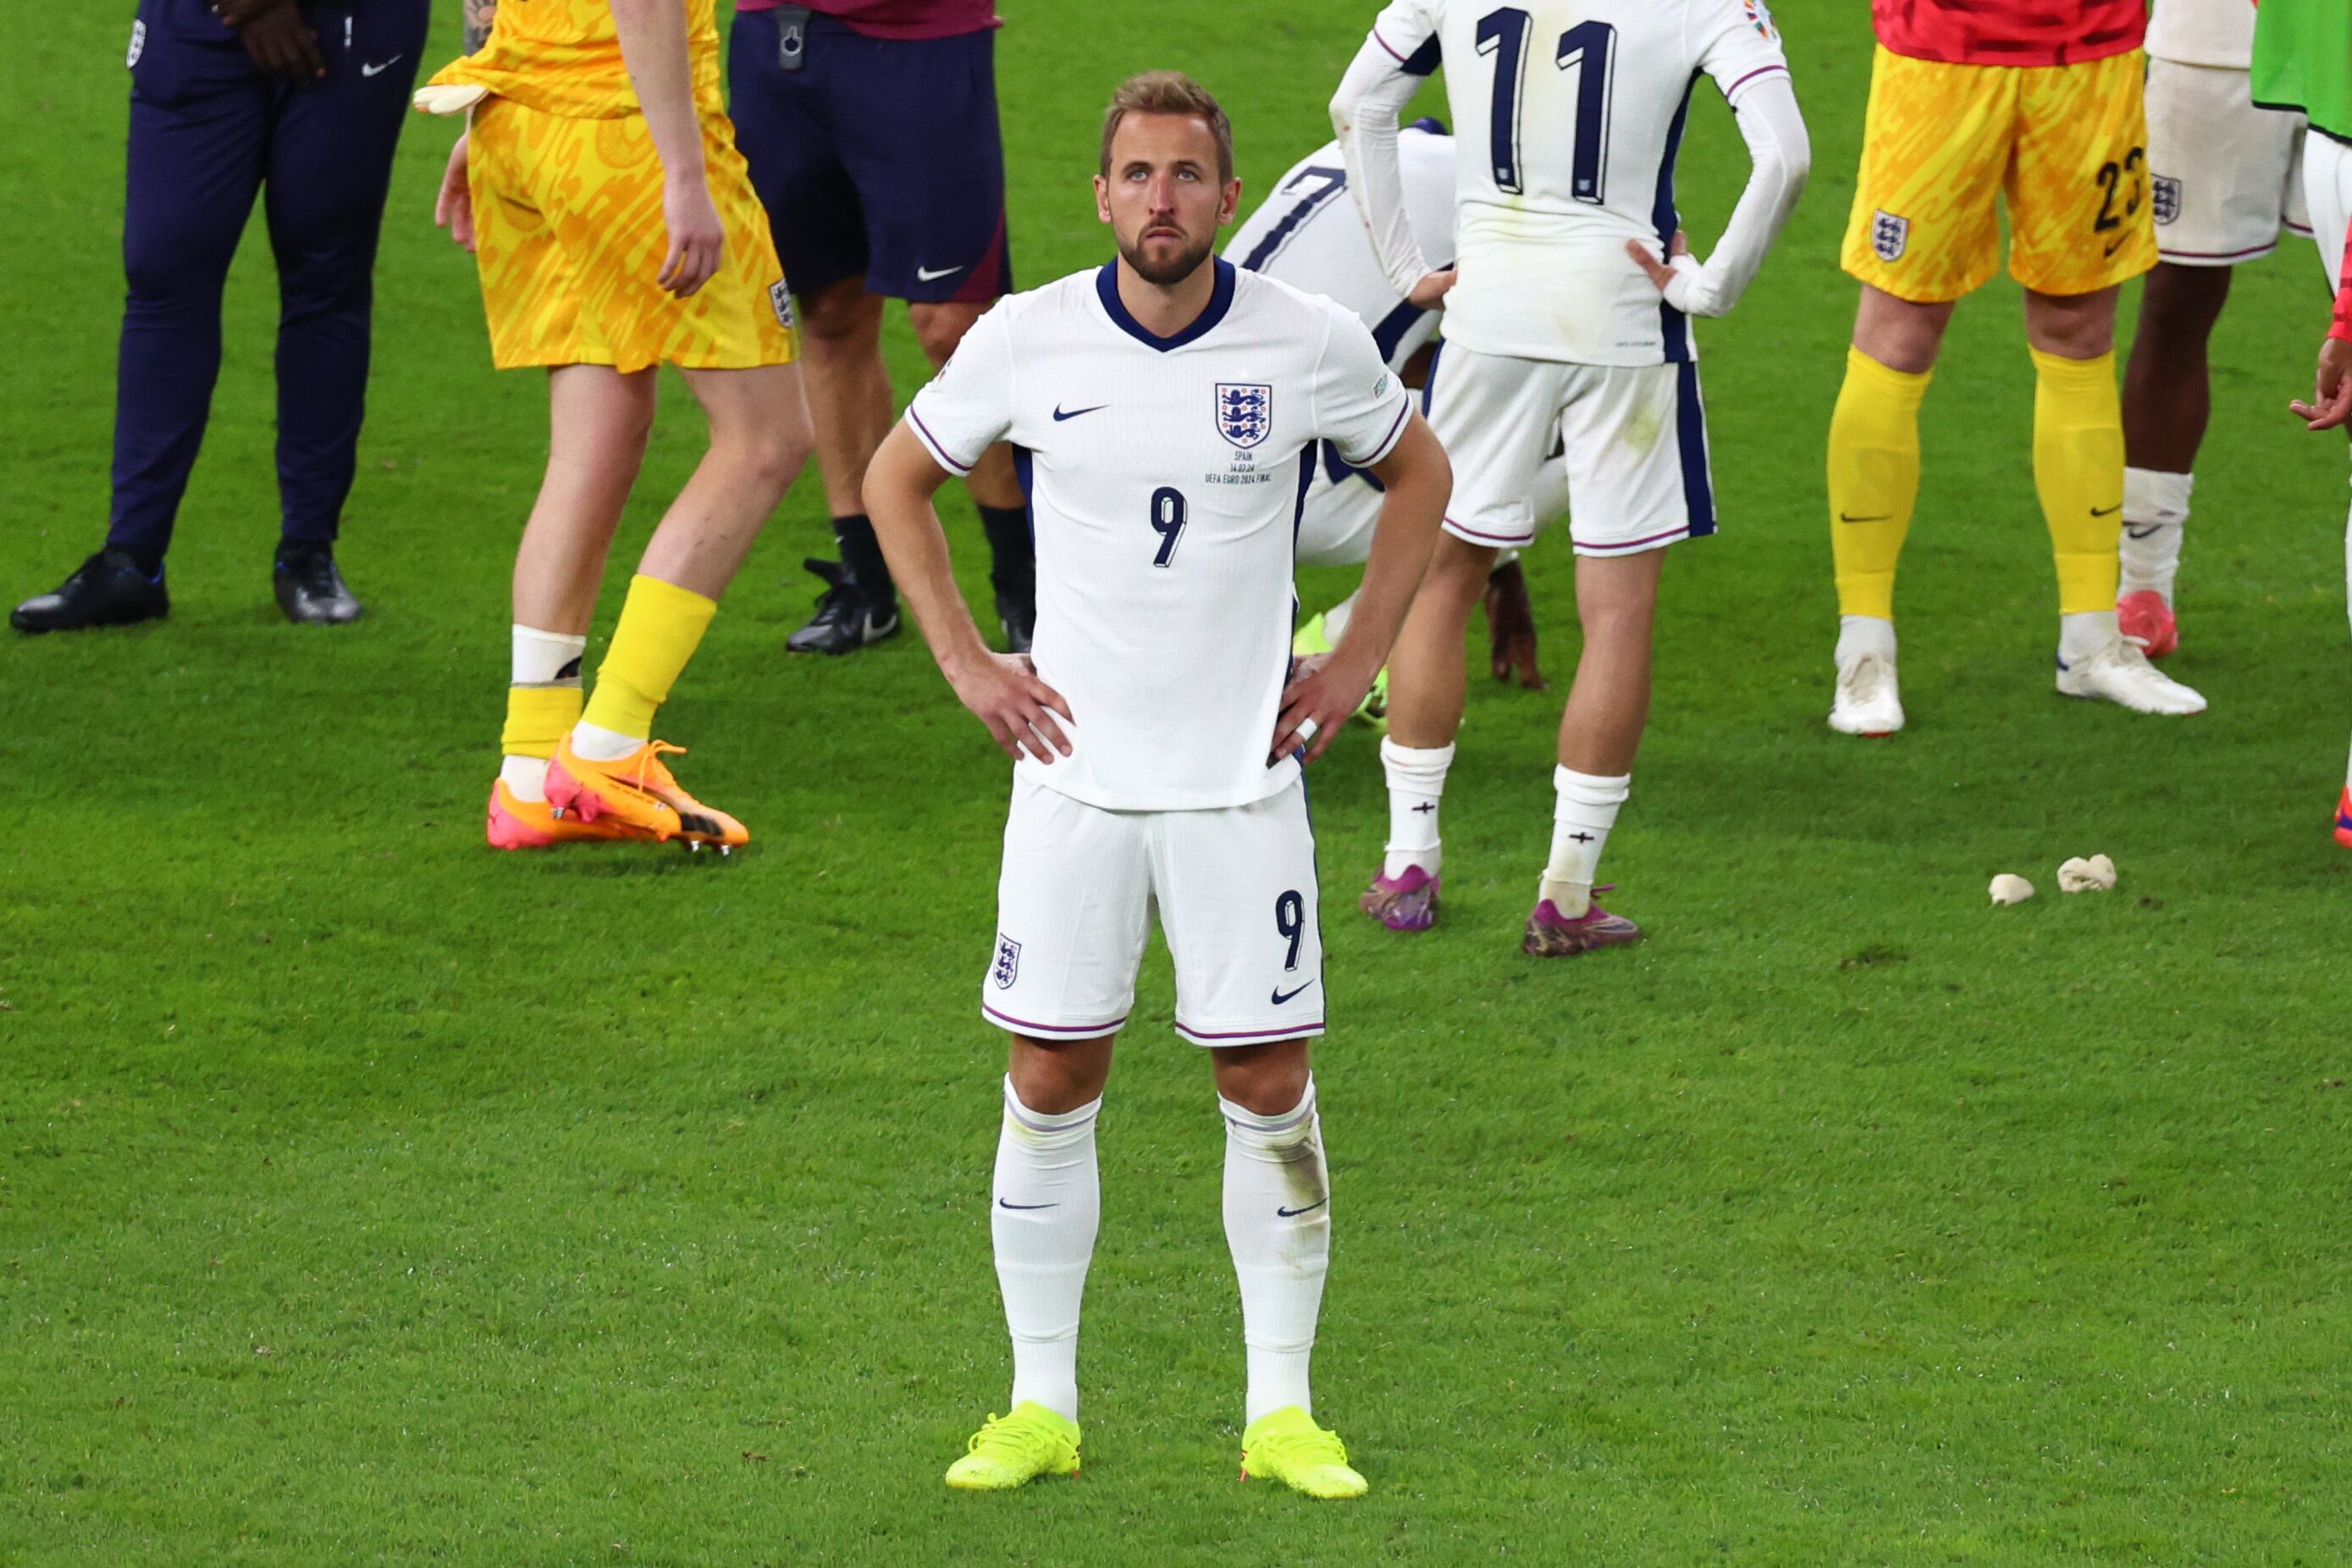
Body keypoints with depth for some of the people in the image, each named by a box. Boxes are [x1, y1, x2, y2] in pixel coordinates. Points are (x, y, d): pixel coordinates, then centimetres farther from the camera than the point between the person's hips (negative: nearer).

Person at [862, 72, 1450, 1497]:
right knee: (1050, 1080, 1)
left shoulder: (1308, 343, -5)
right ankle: (1041, 1406, 12)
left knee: (1268, 1083, 1)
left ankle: (1282, 1410, 11)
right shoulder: (1029, 341, -4)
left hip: (1244, 774, 0)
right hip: (1076, 765, 0)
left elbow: (1419, 471, 13)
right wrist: (965, 663, 5)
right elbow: (897, 481, 12)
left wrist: (1357, 661, 6)